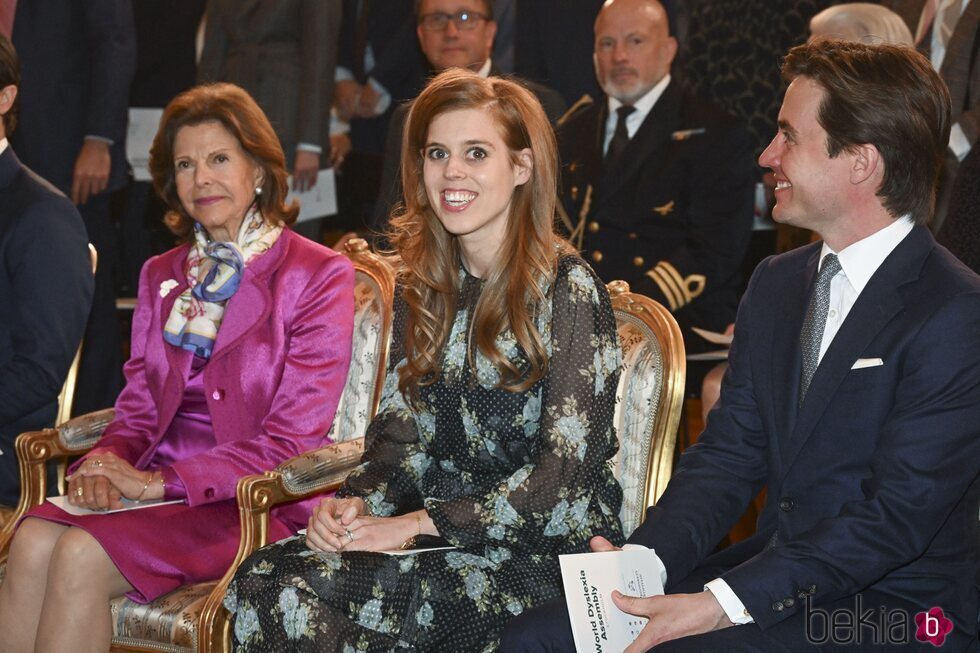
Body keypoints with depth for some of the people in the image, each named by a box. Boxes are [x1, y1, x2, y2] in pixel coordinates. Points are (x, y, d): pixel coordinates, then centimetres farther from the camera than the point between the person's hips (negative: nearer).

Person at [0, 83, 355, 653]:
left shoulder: (319, 276, -2)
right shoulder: (162, 275, 19)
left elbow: (291, 441, -9)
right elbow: (139, 407, 17)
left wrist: (159, 482, -16)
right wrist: (108, 462, -8)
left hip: (253, 502, -5)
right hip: (156, 481, 5)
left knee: (82, 555, -30)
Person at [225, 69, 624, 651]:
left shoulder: (567, 289, -9)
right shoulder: (423, 289, 11)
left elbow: (564, 472, -14)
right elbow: (401, 433, 12)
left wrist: (417, 523, -17)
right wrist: (354, 504, -9)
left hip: (548, 547, -6)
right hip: (442, 531, 6)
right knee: (264, 580, -22)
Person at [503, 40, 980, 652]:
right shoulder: (775, 282, 12)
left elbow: (898, 515, -20)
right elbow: (729, 452, 10)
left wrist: (721, 603, -25)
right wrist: (645, 558, -10)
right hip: (774, 573, 7)